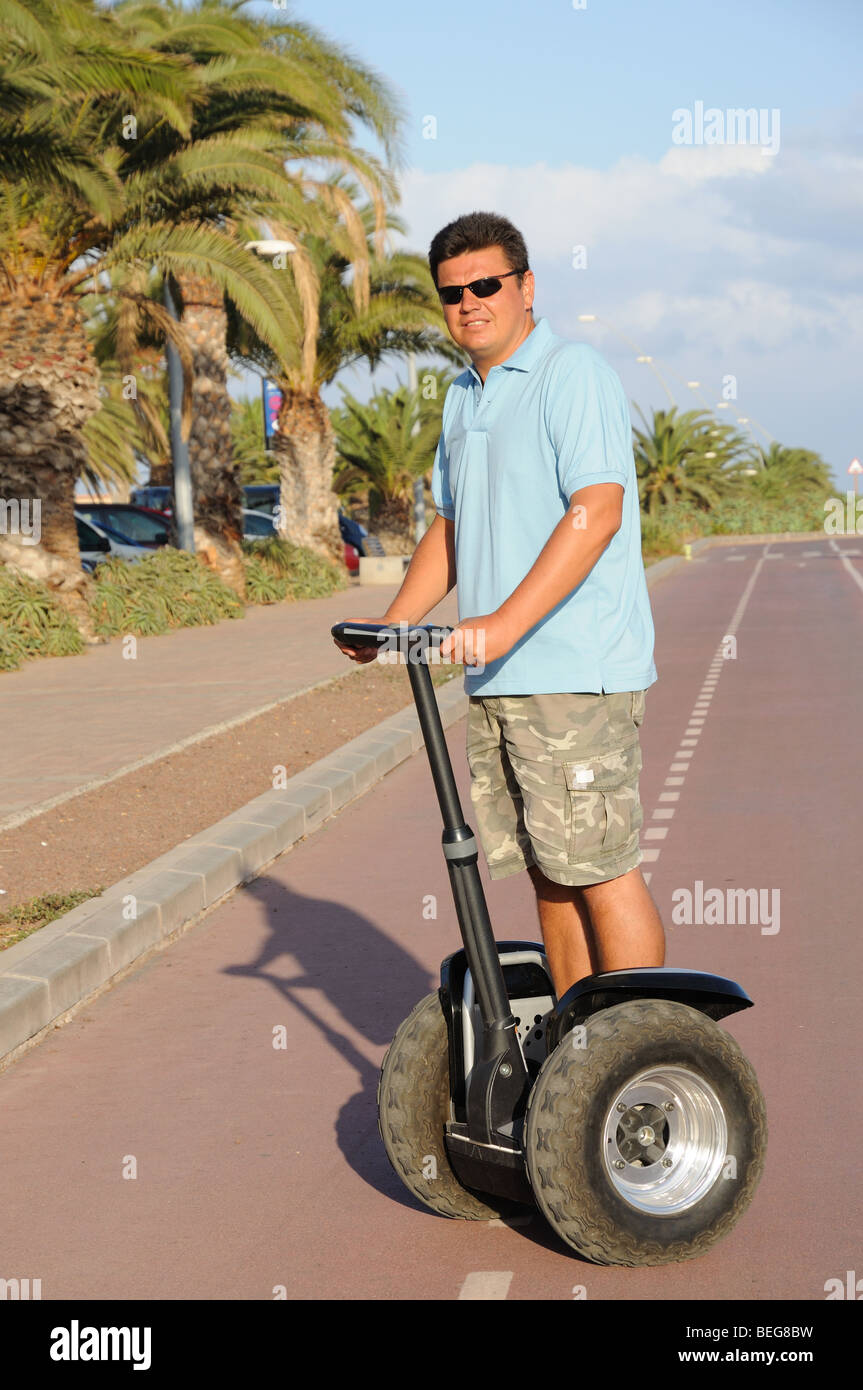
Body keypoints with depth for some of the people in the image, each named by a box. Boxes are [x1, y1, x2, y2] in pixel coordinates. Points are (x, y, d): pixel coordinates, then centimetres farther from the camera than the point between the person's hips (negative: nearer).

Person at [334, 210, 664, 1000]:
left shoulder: (573, 374, -9)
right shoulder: (465, 396, 18)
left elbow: (597, 511, -21)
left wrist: (505, 622, -29)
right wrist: (393, 625, 14)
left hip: (578, 674, -8)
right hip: (498, 676, 9)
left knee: (600, 870, -7)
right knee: (547, 870, 12)